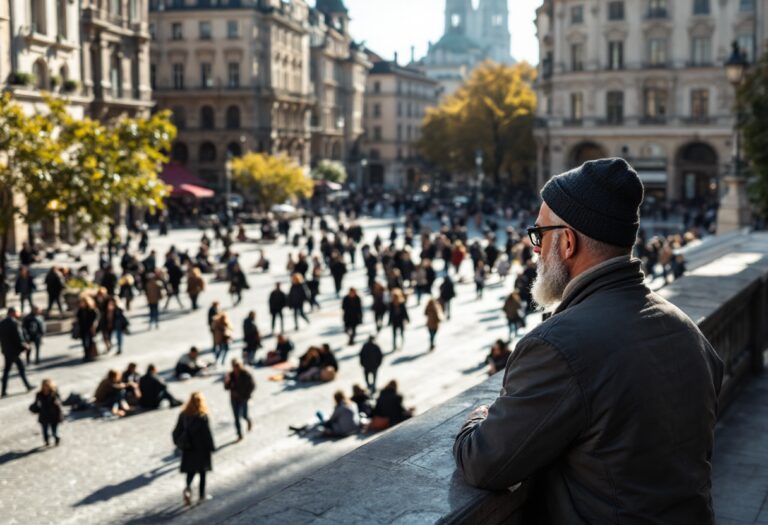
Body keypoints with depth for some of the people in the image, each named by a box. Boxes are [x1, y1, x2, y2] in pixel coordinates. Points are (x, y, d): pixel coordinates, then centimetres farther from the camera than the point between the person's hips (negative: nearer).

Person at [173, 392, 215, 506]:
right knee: (202, 472, 11)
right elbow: (207, 433, -16)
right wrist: (211, 447, -6)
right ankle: (201, 495, 17)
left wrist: (179, 443, 15)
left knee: (190, 471, 15)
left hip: (188, 449, 4)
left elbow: (177, 431, 3)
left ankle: (188, 487, -11)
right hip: (201, 449, -4)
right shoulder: (202, 416, -18)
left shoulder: (183, 415, -4)